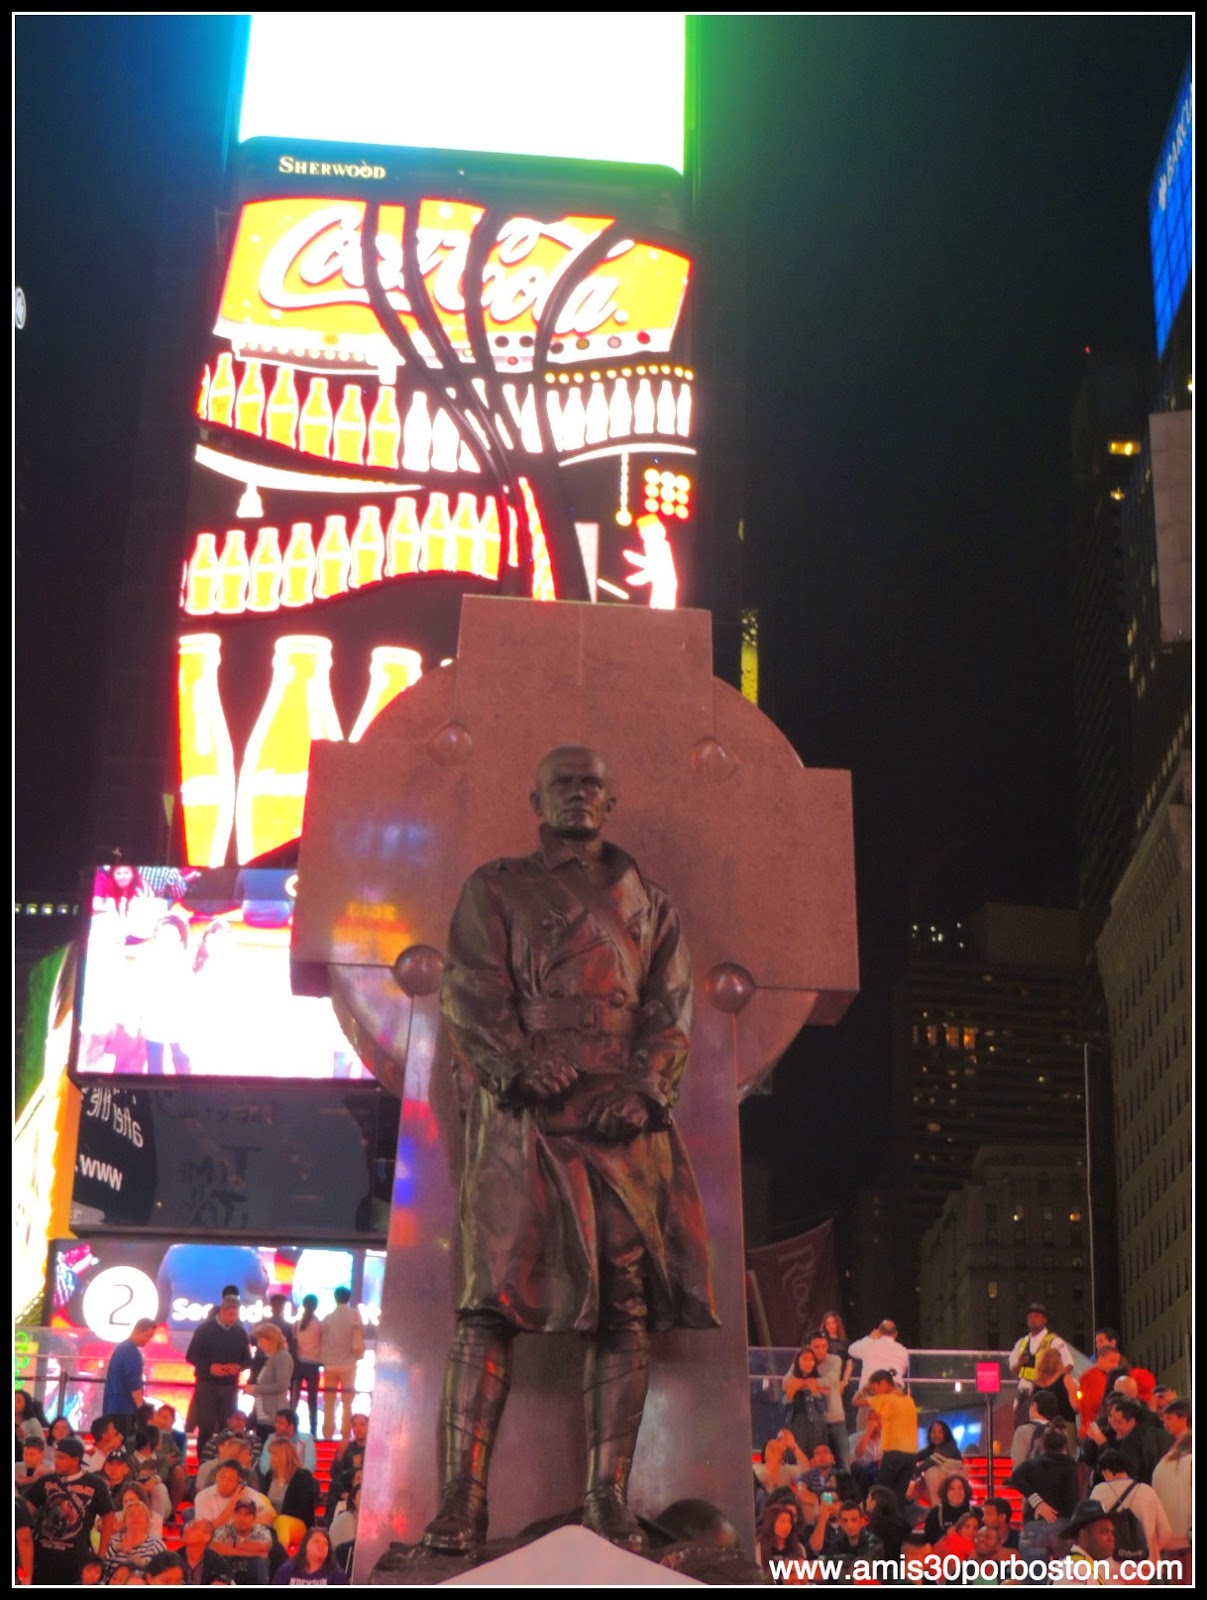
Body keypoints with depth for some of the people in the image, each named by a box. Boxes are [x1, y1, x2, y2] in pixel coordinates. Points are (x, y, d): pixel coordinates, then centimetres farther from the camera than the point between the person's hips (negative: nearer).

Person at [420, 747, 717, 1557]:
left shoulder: (648, 901, 22)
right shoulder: (495, 889, 16)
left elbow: (671, 1010, 11)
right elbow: (472, 993, 4)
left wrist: (641, 1087, -7)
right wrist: (523, 1065, -14)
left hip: (626, 1123, 2)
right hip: (524, 1118, -2)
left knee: (626, 1303, -5)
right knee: (495, 1296, -11)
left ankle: (610, 1497, -2)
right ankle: (463, 1495, -12)